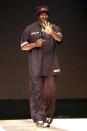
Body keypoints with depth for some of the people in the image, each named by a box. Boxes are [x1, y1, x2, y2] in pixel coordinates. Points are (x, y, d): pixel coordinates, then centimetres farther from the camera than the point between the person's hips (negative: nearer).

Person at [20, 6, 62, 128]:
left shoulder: (54, 28, 10)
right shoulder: (29, 29, 11)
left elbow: (59, 38, -12)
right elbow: (23, 47, 10)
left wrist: (51, 32, -33)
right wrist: (35, 44, -9)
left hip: (50, 67, 1)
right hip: (35, 67, -1)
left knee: (50, 92, -1)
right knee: (36, 92, -8)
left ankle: (48, 118, 9)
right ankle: (39, 119, -9)